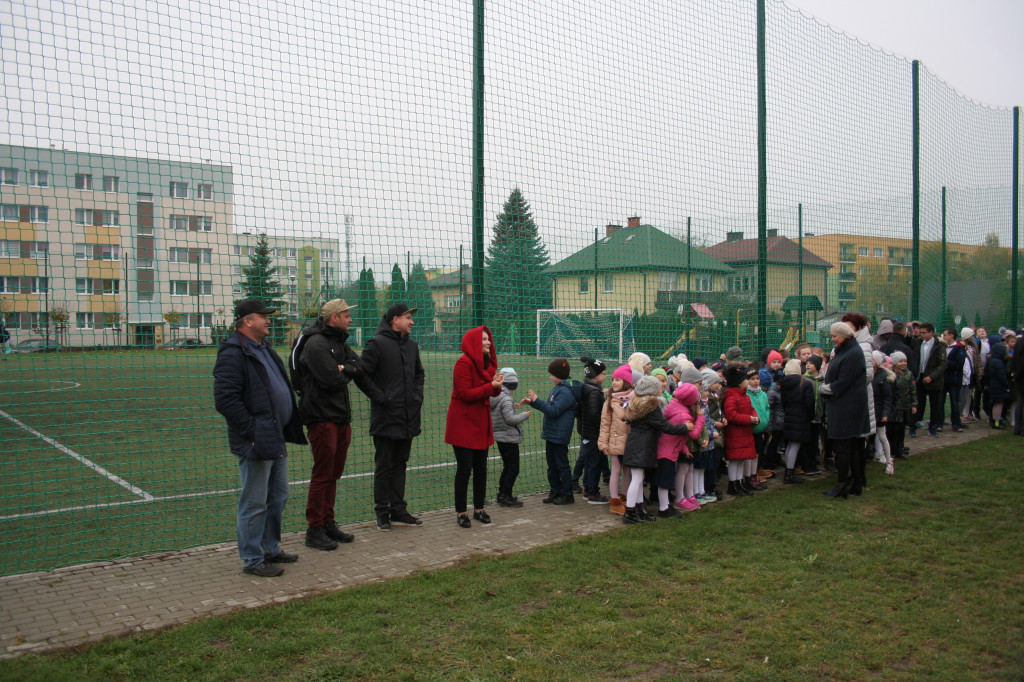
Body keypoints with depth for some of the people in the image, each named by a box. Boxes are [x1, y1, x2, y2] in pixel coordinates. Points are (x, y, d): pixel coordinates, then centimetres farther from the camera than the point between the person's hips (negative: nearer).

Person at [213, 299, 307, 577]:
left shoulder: (264, 350, 17)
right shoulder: (233, 354, -15)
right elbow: (225, 399, -23)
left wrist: (288, 428, 16)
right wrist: (252, 430, -20)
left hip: (276, 440, 10)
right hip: (256, 442, -10)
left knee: (278, 497, 18)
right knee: (254, 504, 0)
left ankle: (271, 548, 32)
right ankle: (252, 560, 11)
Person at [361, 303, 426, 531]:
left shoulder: (412, 345, 13)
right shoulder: (377, 344, -9)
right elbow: (363, 375, -13)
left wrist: (418, 396, 13)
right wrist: (381, 398, -15)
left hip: (408, 418, 7)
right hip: (385, 418, -7)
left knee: (400, 465, 13)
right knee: (384, 467, 2)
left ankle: (398, 511, 20)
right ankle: (382, 514, 11)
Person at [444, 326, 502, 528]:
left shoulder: (487, 362, 10)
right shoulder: (464, 363, -16)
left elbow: (493, 393, 14)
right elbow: (465, 394, -21)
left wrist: (497, 385, -9)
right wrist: (491, 385, -20)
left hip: (481, 423, 8)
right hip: (463, 424, -8)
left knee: (481, 468, 12)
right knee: (464, 468, -2)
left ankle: (479, 509, 23)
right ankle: (460, 512, 10)